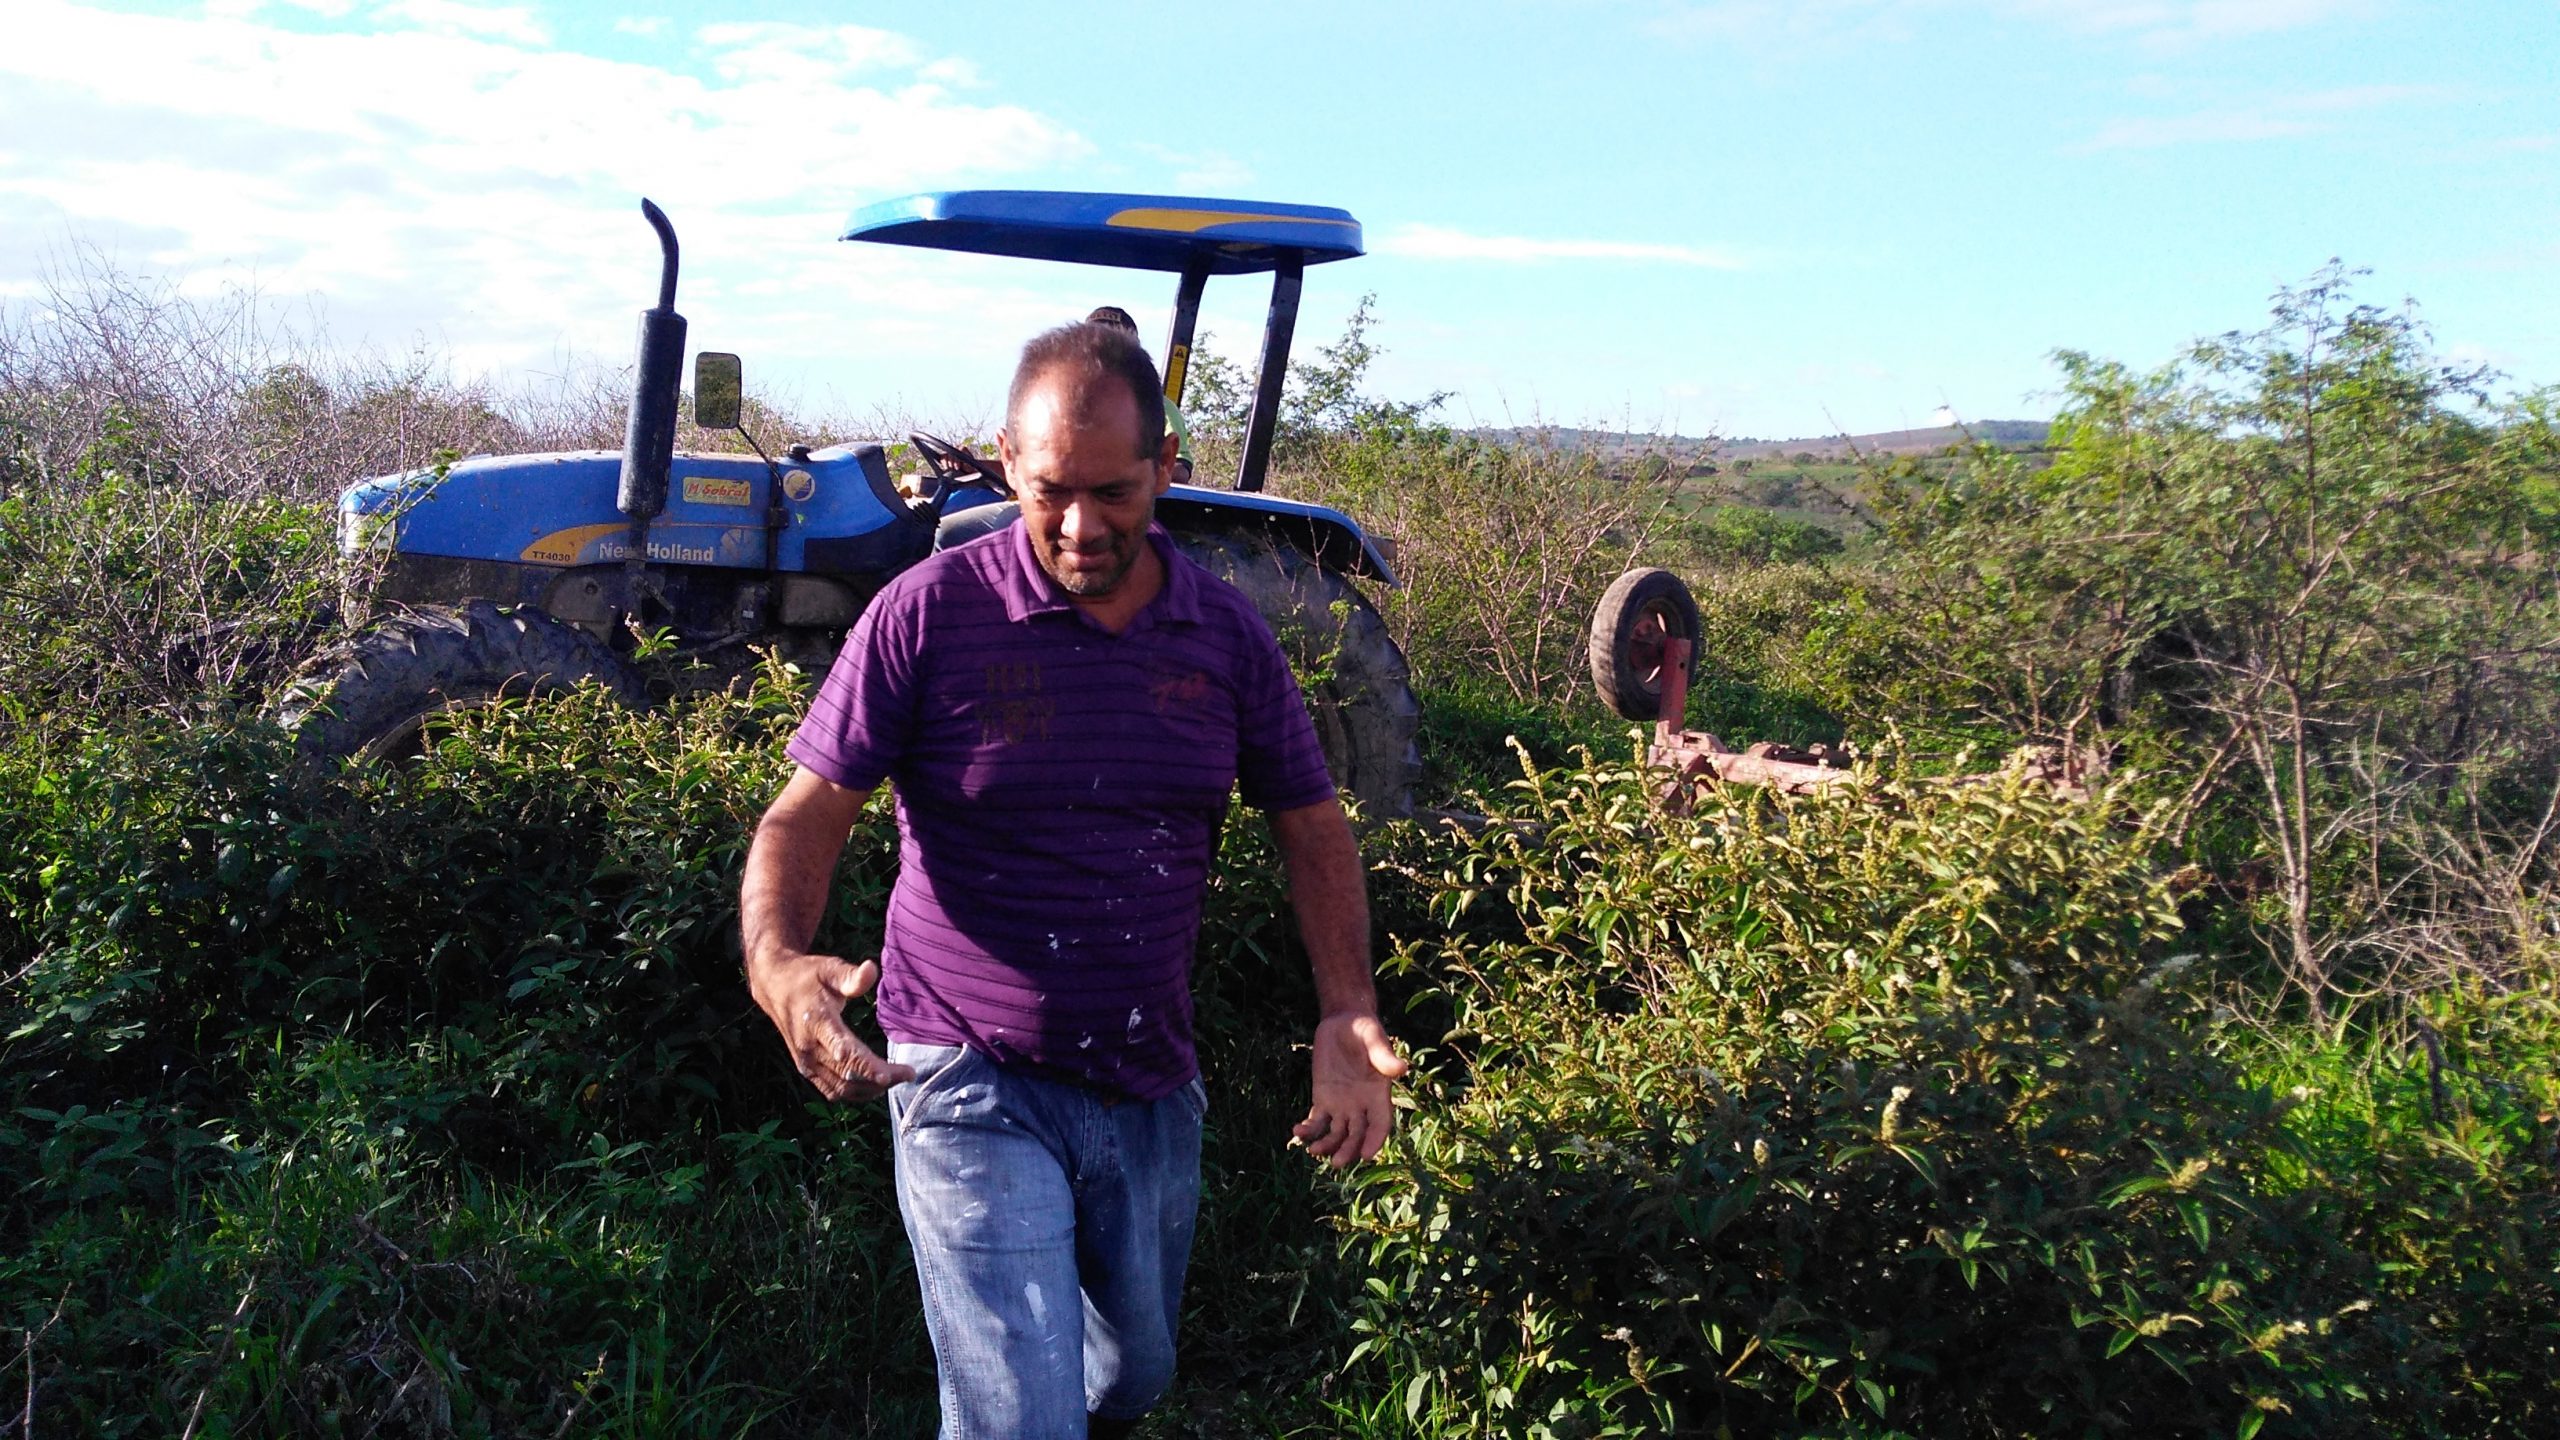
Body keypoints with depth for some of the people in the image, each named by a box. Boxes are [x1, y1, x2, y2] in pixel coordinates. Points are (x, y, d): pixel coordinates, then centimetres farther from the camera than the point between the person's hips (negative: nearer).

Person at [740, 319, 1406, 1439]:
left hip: (1152, 1091, 5)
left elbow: (1309, 821, 6)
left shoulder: (1226, 632, -2)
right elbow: (807, 815, -10)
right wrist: (777, 961, -32)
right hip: (975, 1085, -4)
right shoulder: (928, 614, -12)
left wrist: (1349, 1011, -8)